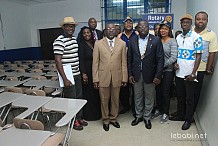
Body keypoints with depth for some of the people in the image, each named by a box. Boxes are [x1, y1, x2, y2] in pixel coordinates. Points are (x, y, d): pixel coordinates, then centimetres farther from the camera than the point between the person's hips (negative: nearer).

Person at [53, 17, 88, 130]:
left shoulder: (74, 39, 11)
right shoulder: (59, 41, -14)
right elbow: (58, 61, -19)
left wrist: (81, 72, 16)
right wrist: (64, 79, -22)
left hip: (77, 74, 8)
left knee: (79, 97, 17)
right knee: (70, 99, 4)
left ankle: (79, 118, 34)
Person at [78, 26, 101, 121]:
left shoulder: (94, 43, 12)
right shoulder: (81, 44, -6)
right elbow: (81, 60, -12)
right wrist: (83, 74, -18)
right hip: (87, 71, -6)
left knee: (95, 92, 12)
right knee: (88, 93, 2)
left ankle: (96, 112, 27)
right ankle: (88, 115, 17)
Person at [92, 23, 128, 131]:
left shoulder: (122, 43, 3)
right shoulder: (98, 43, 1)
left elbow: (124, 62, 3)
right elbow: (95, 62, 0)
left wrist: (124, 78, 0)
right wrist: (95, 79, -4)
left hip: (117, 77, 1)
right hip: (103, 77, -1)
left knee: (115, 100, 13)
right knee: (104, 100, 10)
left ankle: (113, 118, 33)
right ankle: (105, 120, 29)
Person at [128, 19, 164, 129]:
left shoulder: (156, 40, -6)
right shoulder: (132, 40, 2)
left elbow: (160, 59, -6)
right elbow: (129, 58, 4)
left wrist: (158, 76, -11)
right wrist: (130, 74, 0)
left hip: (149, 74, -2)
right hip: (136, 74, 2)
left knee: (149, 97, 11)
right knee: (137, 96, 16)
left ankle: (147, 117, 31)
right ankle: (138, 116, 35)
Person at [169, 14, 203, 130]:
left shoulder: (196, 37, -8)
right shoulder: (178, 37, 9)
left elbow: (198, 56, -10)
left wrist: (193, 74, -16)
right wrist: (175, 63, -4)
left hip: (189, 74, -5)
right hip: (179, 73, 5)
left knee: (189, 98, 7)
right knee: (180, 96, 16)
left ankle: (188, 119, 21)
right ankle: (180, 115, 33)